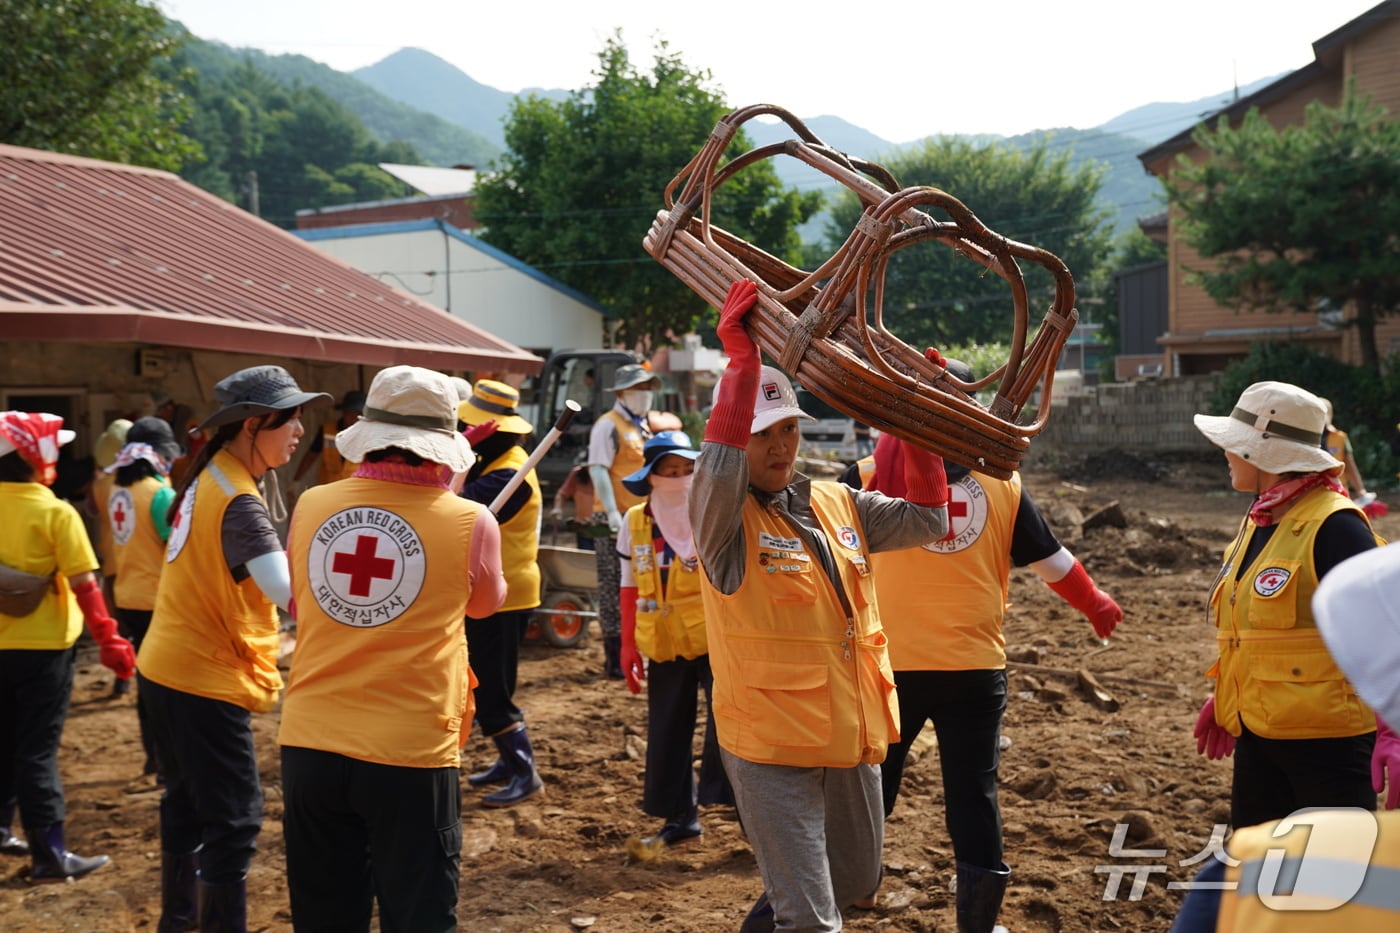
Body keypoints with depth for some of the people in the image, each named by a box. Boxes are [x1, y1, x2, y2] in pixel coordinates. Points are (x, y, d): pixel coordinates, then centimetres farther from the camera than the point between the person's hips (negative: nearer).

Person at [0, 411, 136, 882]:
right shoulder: (56, 514, -15)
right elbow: (84, 585, -17)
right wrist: (109, 640, -11)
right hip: (43, 646, -5)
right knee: (38, 750, -1)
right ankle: (50, 855, 3)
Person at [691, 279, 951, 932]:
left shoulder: (838, 505, 8)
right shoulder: (724, 519, -11)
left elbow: (926, 520, 6)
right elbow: (718, 466, -32)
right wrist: (740, 358, -33)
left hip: (853, 739, 7)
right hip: (772, 749, -7)